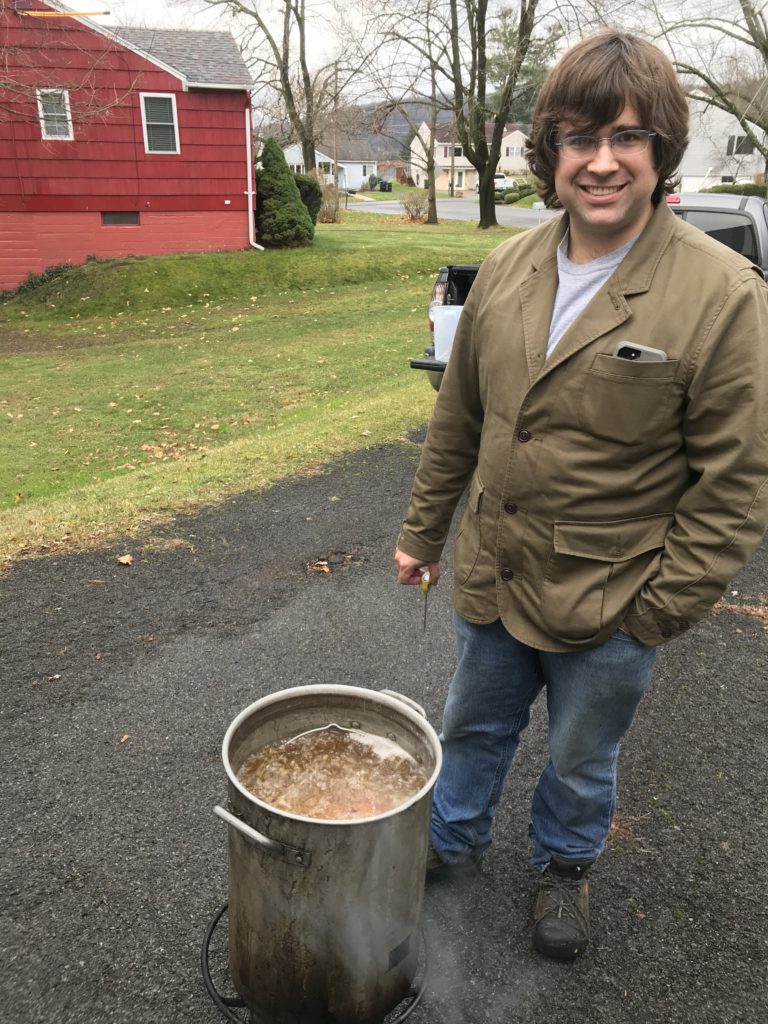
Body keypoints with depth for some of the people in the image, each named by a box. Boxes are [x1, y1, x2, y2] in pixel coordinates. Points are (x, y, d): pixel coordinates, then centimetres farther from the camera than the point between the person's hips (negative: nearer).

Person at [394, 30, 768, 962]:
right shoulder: (505, 271, -2)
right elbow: (457, 420, 6)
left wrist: (662, 608, -14)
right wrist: (423, 529, 11)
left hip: (609, 611, -4)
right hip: (492, 580, 4)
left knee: (580, 763, 21)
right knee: (472, 728, 26)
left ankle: (564, 866, 52)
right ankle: (452, 842, 54)